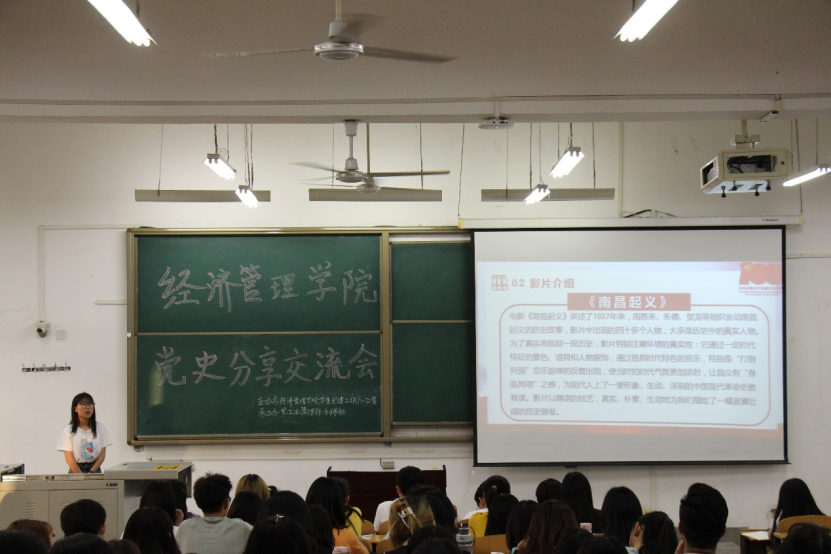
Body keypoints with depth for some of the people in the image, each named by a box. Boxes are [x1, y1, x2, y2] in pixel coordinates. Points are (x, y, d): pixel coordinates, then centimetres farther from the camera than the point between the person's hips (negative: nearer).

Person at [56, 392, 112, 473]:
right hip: (76, 470, -2)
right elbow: (69, 458, -5)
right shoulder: (68, 431, -1)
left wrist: (91, 472, -7)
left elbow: (103, 454, 4)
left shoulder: (100, 428, 6)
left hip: (95, 470, 2)